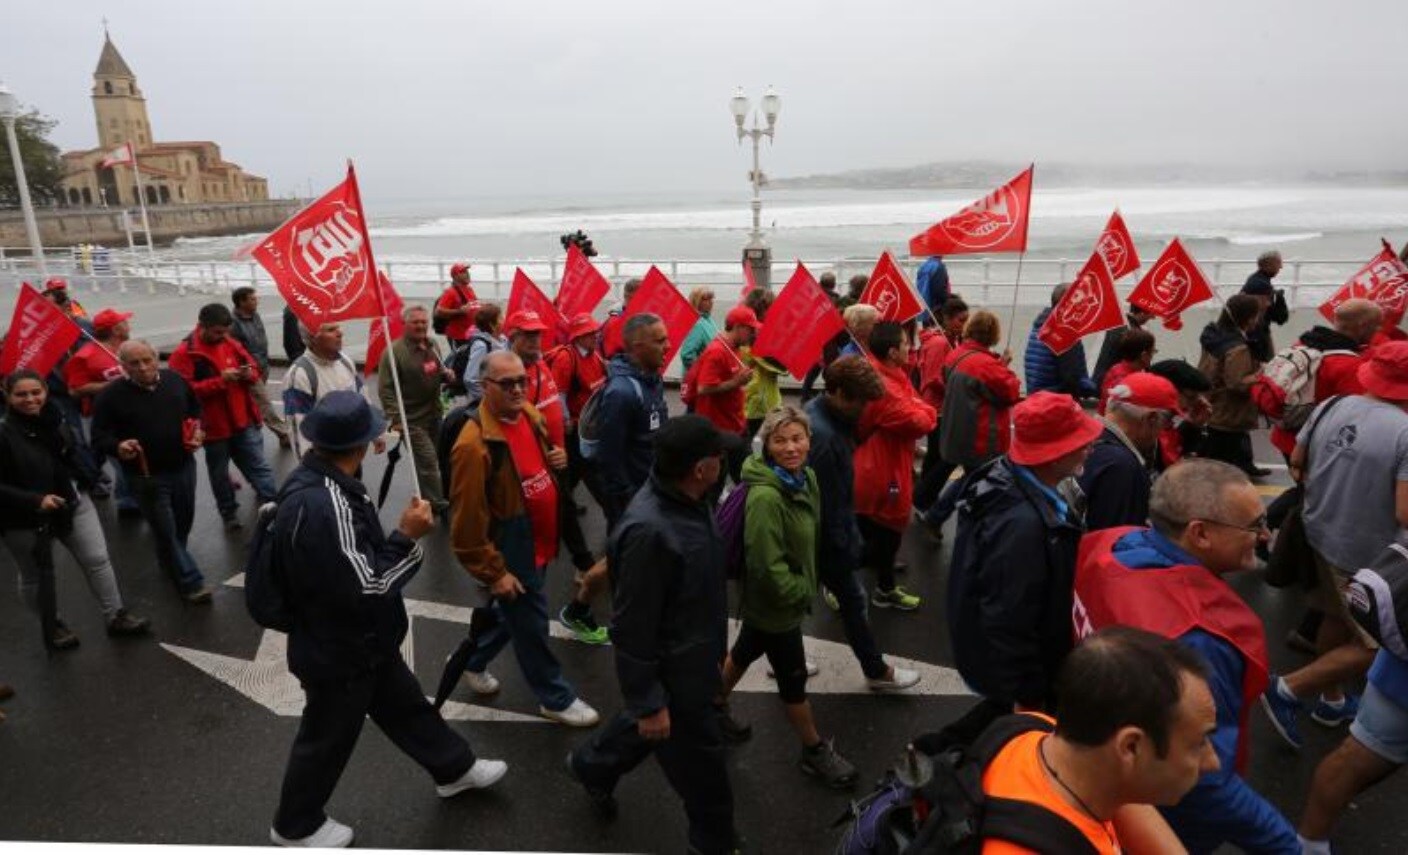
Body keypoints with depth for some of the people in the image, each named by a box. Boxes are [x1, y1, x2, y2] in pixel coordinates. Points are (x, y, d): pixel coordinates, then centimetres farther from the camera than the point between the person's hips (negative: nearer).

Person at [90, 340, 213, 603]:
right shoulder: (111, 396, -13)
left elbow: (196, 408, 15)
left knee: (184, 523, 19)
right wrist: (118, 447, -30)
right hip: (146, 476, -4)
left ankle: (171, 564, 45)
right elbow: (99, 436, -9)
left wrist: (198, 430, -3)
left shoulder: (175, 379, -1)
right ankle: (191, 582, 9)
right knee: (166, 531, 0)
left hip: (183, 467, 4)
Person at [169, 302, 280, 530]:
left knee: (259, 466, 9)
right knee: (219, 473, 13)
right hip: (214, 425, -4)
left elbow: (253, 369, 14)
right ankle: (229, 513, 27)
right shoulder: (184, 353, -14)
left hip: (244, 421, 4)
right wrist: (220, 380, -26)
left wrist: (249, 373, -11)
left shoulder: (231, 344, 4)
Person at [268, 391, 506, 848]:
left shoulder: (312, 480, -5)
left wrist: (398, 536, 5)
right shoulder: (326, 505, -37)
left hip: (359, 641, 9)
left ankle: (454, 768, 44)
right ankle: (296, 826, 41)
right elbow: (365, 587, -30)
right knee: (327, 738, 16)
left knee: (405, 705, 24)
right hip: (338, 652, -9)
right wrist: (408, 536, -23)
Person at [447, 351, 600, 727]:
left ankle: (473, 662, 51)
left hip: (538, 542, 8)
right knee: (531, 625, 9)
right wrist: (493, 573, -18)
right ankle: (556, 698, 29)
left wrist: (556, 459, -4)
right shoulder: (475, 444, -27)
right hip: (509, 551, -8)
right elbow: (468, 521, -23)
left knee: (510, 613, 26)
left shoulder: (530, 414, -1)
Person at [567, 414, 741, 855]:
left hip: (692, 655, 9)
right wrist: (647, 703, -19)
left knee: (646, 726, 32)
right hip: (672, 671, -9)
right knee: (700, 764, 14)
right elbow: (633, 631, -28)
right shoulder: (650, 531, -37)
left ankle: (592, 765, 57)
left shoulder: (687, 500, -7)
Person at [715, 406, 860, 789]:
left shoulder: (806, 477, -5)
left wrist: (808, 584, 9)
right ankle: (816, 751, 33)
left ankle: (716, 707, 51)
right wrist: (801, 592, -18)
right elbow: (767, 565, -31)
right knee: (794, 679, 11)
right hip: (775, 602, -8)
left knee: (744, 652, 28)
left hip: (789, 596, 8)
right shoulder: (765, 497, -33)